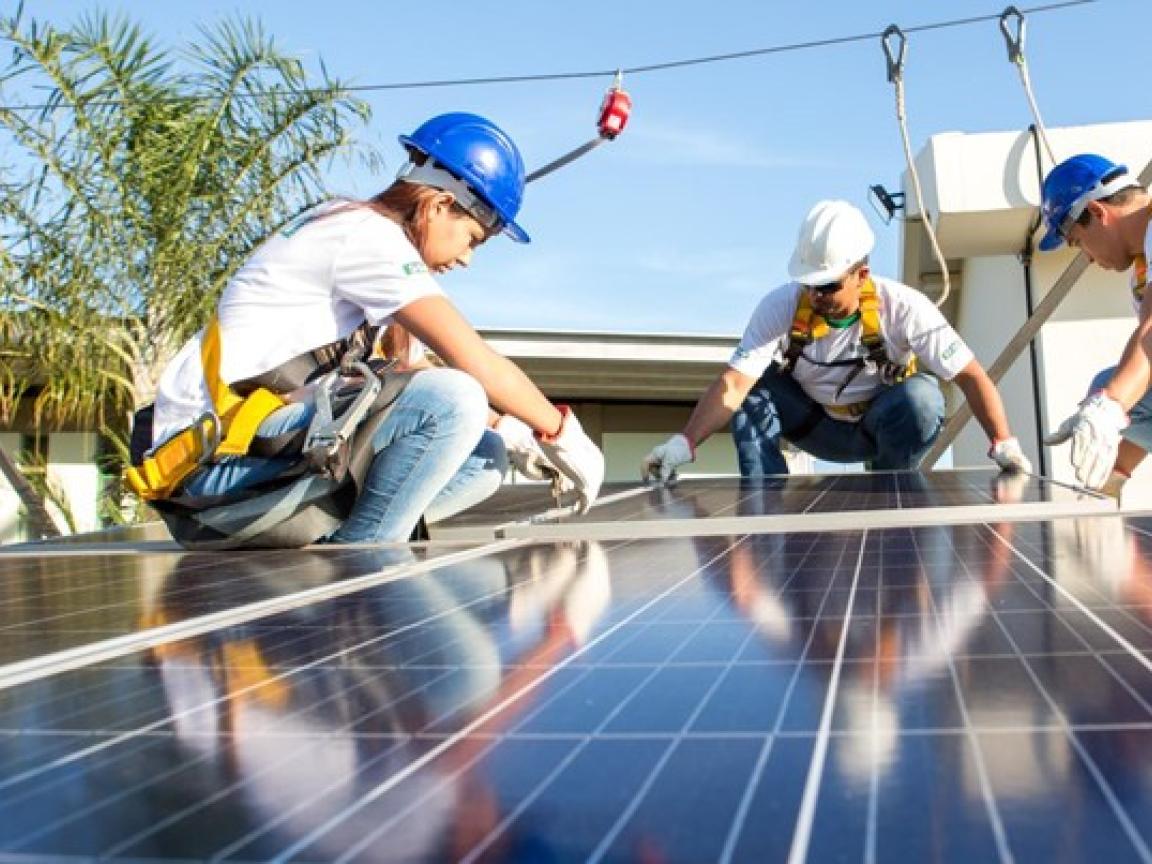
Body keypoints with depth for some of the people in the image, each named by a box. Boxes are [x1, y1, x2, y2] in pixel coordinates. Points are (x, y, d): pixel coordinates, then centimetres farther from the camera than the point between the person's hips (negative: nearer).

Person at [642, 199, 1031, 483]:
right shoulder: (781, 306, -25)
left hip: (884, 427, 0)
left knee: (921, 398, -33)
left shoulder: (902, 307, -26)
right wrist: (684, 443, -47)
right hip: (814, 426, 0)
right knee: (753, 390, -26)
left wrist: (1004, 445, -35)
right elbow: (733, 384, -34)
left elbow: (971, 376, -24)